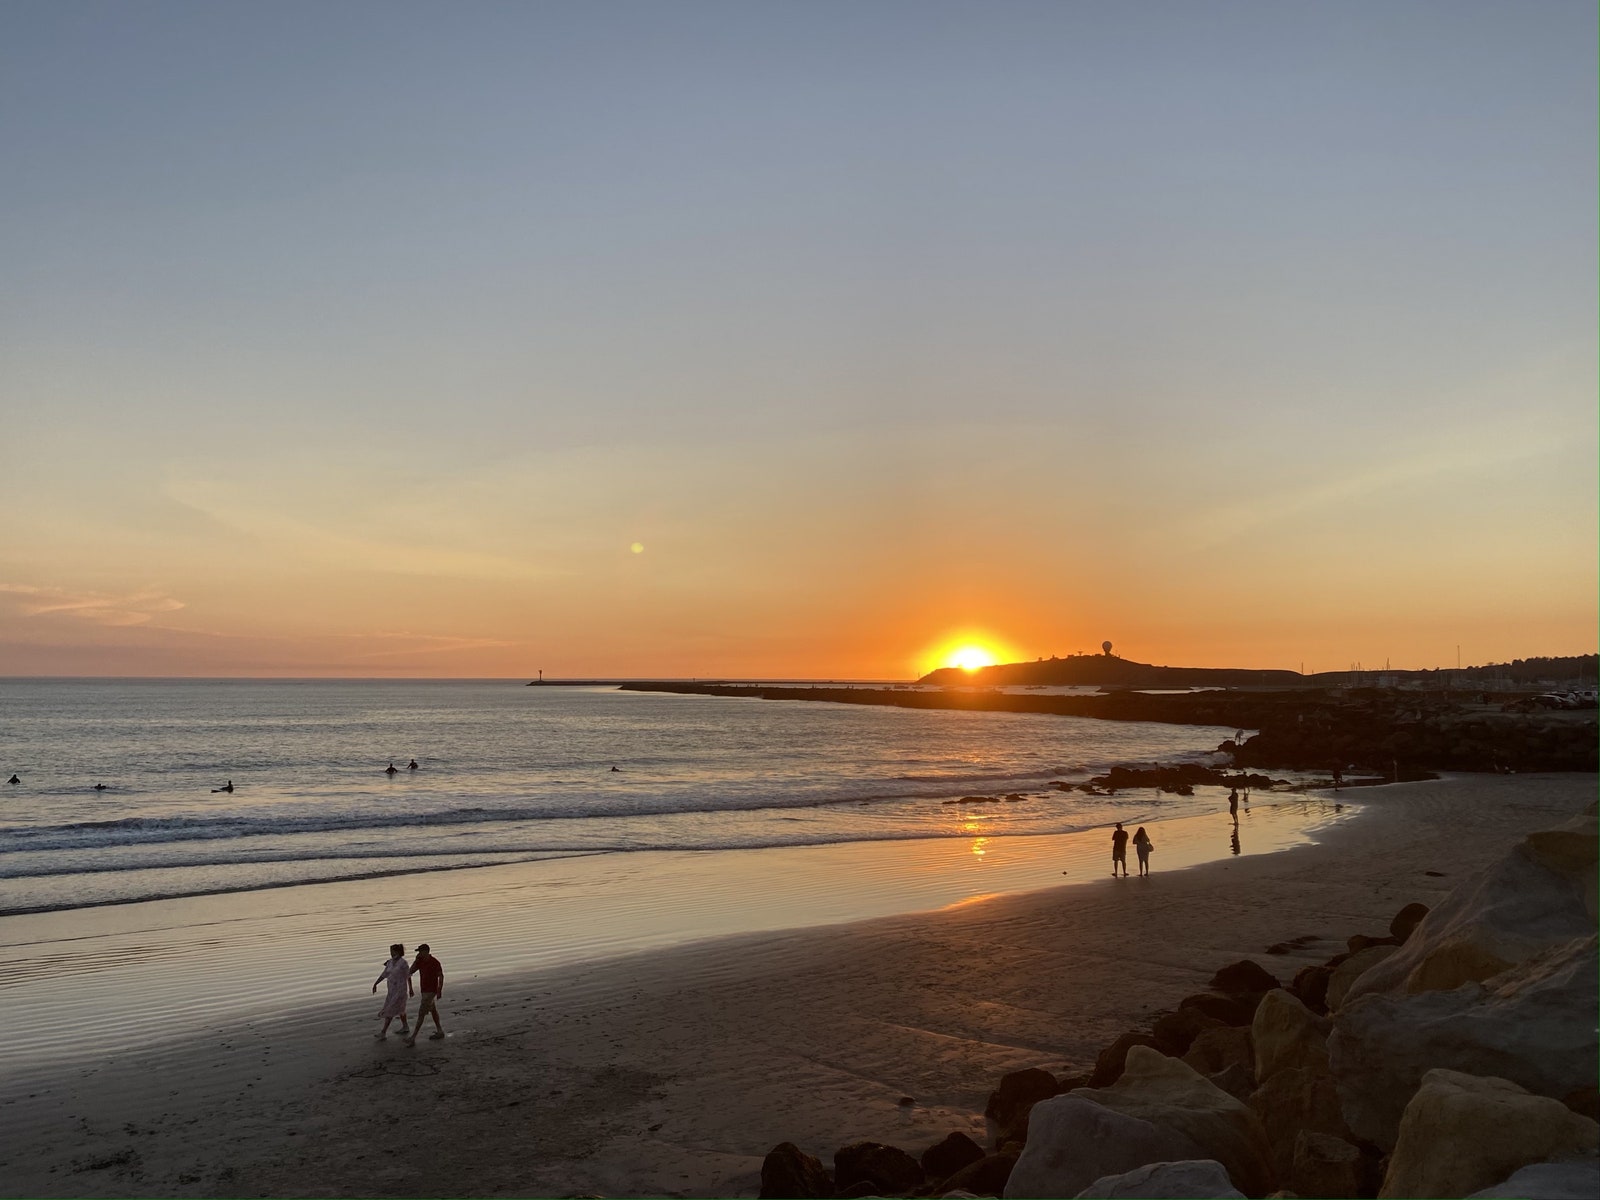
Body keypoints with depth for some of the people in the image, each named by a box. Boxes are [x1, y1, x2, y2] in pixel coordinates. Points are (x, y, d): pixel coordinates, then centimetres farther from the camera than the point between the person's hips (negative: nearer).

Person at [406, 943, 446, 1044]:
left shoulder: (435, 962, -18)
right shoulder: (421, 961, 3)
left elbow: (441, 976, -14)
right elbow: (411, 972, 2)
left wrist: (439, 990, -17)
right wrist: (416, 960, -8)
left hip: (431, 991, -8)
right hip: (425, 990, 8)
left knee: (421, 1013, -10)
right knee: (433, 1010, 17)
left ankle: (413, 1037, -10)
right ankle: (439, 1031, 29)